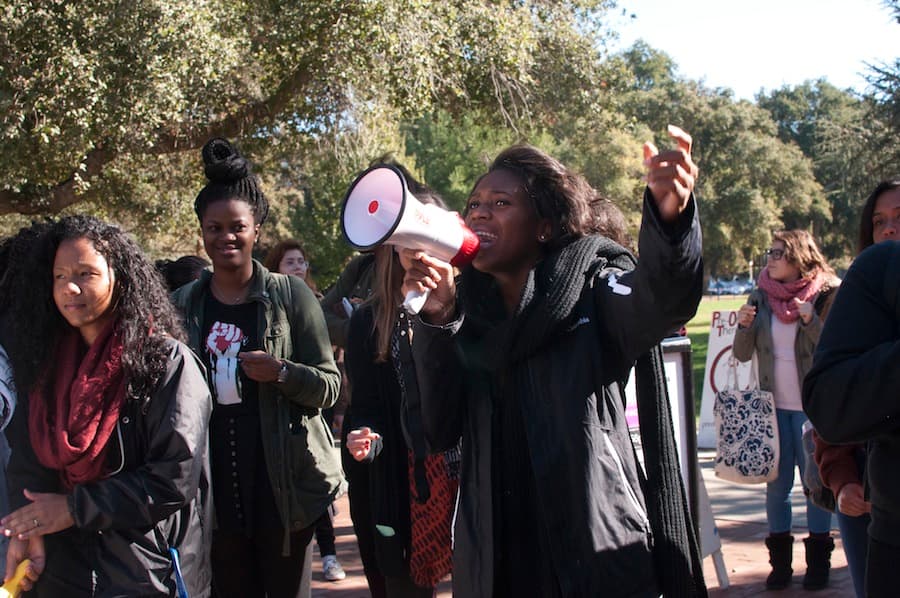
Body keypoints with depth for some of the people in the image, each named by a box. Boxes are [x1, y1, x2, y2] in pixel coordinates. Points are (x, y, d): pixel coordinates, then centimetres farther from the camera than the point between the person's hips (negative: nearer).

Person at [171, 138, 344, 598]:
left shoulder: (290, 295, -2)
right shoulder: (181, 304, 8)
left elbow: (330, 385, -1)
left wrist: (282, 373, -20)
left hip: (281, 481, -2)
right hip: (215, 485, 3)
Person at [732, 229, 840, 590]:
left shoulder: (826, 296, -5)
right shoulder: (761, 297, 5)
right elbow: (743, 354, 7)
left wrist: (811, 320, -23)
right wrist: (744, 325, -11)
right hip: (773, 405, 3)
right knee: (776, 483, 7)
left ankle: (818, 560, 17)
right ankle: (780, 560, 15)